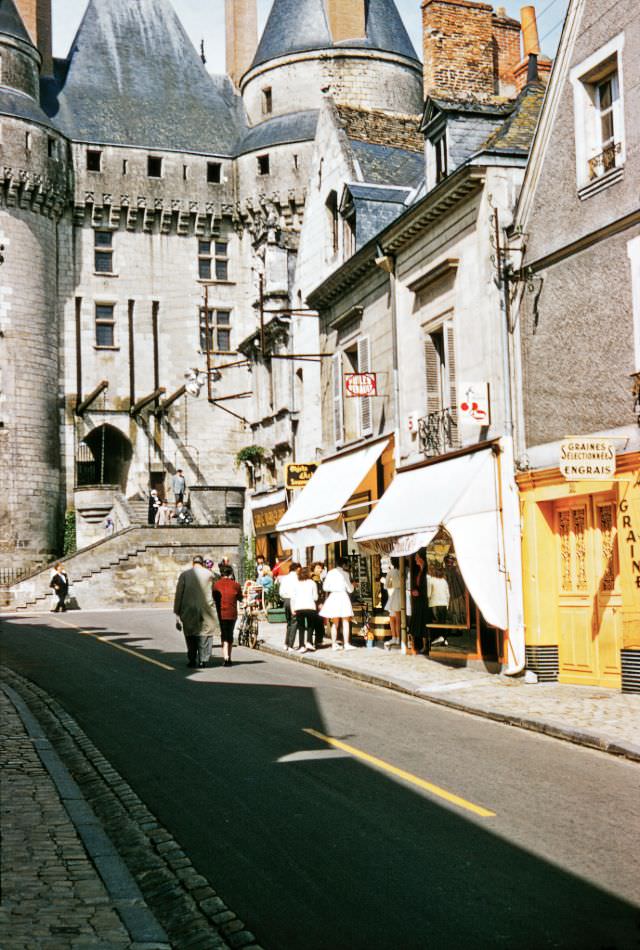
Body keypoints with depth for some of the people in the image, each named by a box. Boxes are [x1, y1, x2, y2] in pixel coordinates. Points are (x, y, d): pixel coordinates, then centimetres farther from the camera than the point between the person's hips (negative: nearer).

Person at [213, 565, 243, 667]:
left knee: (224, 636, -2)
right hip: (232, 614, 1)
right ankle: (228, 658, 24)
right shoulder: (235, 585, -3)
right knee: (230, 636, 15)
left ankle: (226, 658, -18)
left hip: (220, 614, -1)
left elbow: (213, 598, 5)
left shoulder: (216, 584, -2)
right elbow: (240, 598, 9)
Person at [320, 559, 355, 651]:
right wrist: (352, 585, 17)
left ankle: (334, 644, 10)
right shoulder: (344, 574, -4)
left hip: (333, 597, 4)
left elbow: (325, 587, 7)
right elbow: (350, 589, -3)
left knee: (335, 623, 12)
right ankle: (346, 644, -3)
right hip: (343, 596, -4)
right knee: (345, 622, 2)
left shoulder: (330, 573, 8)